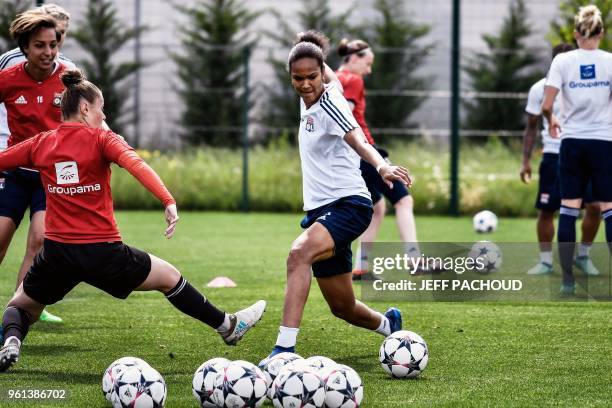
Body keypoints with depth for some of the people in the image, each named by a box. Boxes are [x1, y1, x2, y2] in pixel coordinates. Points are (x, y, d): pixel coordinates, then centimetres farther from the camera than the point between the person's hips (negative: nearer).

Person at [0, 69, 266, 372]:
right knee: (169, 277, 20)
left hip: (56, 253, 2)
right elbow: (136, 165, -21)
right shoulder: (101, 139, -4)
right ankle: (227, 326, 31)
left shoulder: (41, 144, 6)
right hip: (103, 253, -2)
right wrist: (169, 202, -29)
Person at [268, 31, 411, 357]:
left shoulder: (329, 102, -13)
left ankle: (284, 349, -44)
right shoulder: (308, 100, 8)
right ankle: (388, 324, 48)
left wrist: (381, 165, -51)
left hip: (348, 204, -9)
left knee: (299, 254, -36)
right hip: (320, 210, 9)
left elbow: (356, 140, -32)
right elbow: (332, 77, 33)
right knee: (342, 307, 15)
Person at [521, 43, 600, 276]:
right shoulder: (540, 89, 0)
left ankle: (583, 256, 10)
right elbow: (531, 128, 7)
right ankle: (546, 261, 10)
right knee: (545, 210, -3)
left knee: (594, 206, -9)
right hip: (554, 155, 0)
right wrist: (526, 160, 1)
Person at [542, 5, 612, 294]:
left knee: (568, 210, 4)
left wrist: (551, 122, 13)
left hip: (572, 142, 1)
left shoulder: (562, 61, -2)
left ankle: (568, 279, 2)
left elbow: (546, 106, -8)